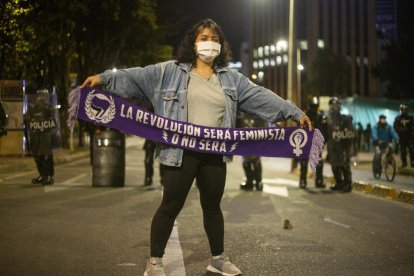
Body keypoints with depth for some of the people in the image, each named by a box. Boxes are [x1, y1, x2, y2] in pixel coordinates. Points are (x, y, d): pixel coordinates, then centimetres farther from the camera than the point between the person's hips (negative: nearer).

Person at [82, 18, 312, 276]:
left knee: (212, 206, 16)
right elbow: (136, 77, -5)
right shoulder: (169, 72, 0)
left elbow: (261, 96, 6)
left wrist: (295, 113, 0)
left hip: (215, 154, 4)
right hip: (182, 152, -4)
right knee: (171, 206, 2)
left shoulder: (231, 79, 9)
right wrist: (105, 78, -16)